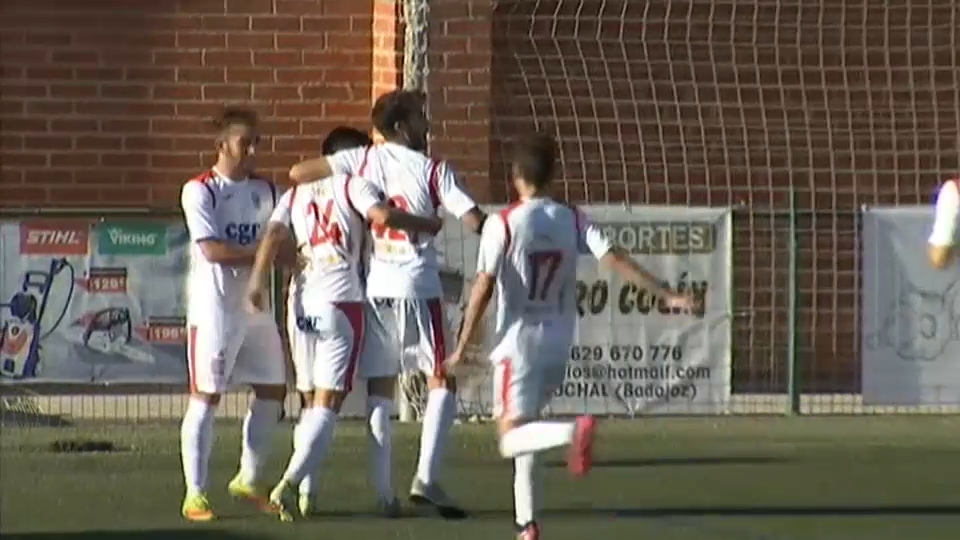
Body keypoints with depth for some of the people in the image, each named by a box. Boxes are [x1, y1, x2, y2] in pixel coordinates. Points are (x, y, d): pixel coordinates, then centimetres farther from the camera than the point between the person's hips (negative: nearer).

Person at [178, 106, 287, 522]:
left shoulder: (265, 191, 11)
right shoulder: (200, 191, -8)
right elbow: (212, 249, -17)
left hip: (256, 307, 7)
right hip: (215, 309, -7)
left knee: (273, 390, 10)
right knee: (205, 397, -5)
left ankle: (247, 480, 24)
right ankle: (195, 494, -2)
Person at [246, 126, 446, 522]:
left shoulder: (295, 195, 17)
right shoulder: (351, 184, 3)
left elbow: (274, 235, 2)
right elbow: (382, 216, -13)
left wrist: (257, 281, -6)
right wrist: (429, 225, 0)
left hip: (304, 305, 5)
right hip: (341, 301, -5)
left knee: (315, 402, 13)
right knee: (329, 403, -6)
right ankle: (289, 484, -20)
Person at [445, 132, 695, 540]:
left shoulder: (502, 224, -9)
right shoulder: (573, 221, 2)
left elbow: (483, 290, -12)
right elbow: (616, 261, -6)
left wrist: (462, 348, -7)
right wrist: (667, 296, -4)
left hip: (518, 340, -5)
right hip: (559, 343, 5)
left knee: (512, 435, -7)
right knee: (525, 428, 18)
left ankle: (572, 430, -36)